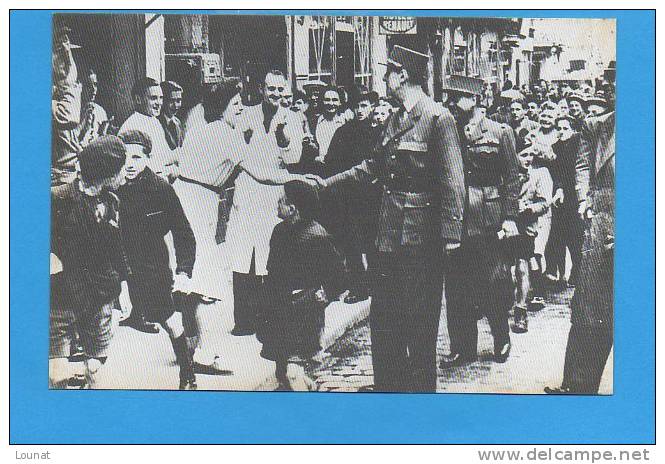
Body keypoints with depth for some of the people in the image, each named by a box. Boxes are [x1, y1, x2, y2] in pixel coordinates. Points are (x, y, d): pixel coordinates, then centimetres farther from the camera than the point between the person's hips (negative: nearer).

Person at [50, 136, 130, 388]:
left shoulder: (111, 202, 7)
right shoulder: (57, 200, -12)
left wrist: (123, 284, 15)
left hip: (100, 299, 5)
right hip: (60, 299, -4)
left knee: (95, 368, 9)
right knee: (57, 377, -2)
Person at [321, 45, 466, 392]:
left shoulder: (439, 119, -12)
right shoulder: (394, 120, 13)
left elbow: (452, 181, -16)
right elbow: (373, 167, 21)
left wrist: (450, 233, -20)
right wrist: (328, 182, 19)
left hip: (421, 234, -8)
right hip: (391, 231, 8)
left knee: (419, 317, 2)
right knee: (382, 314, 14)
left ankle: (420, 386, 17)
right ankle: (388, 383, 27)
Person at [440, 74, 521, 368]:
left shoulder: (500, 133, 1)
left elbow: (512, 178, 0)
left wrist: (510, 218, -7)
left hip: (490, 222, -3)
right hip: (456, 221, 3)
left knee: (495, 285, 3)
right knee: (456, 288, 5)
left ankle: (502, 341, 23)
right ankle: (462, 347, 15)